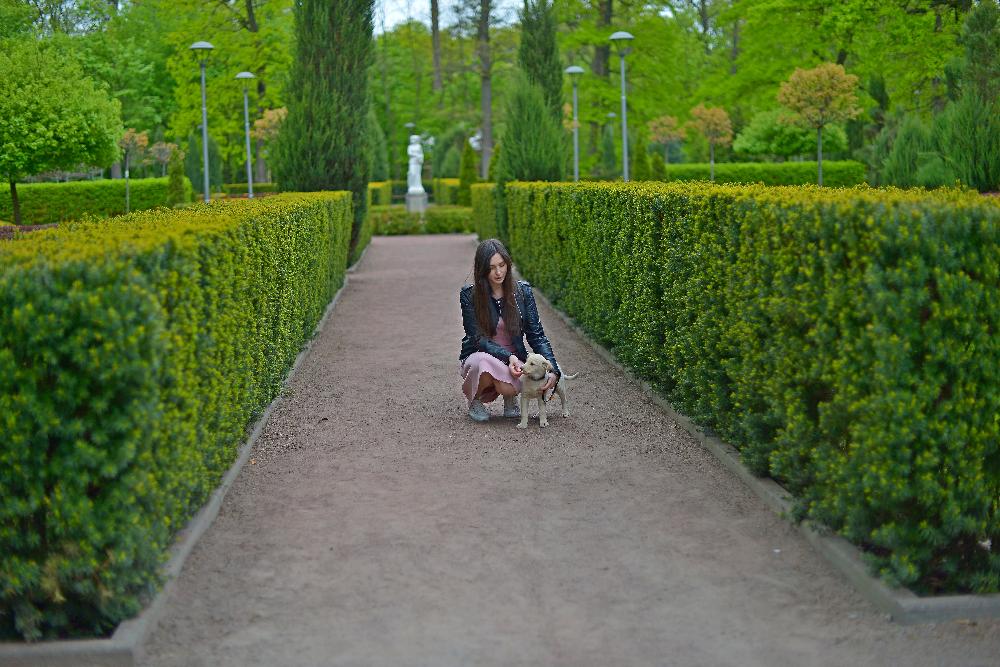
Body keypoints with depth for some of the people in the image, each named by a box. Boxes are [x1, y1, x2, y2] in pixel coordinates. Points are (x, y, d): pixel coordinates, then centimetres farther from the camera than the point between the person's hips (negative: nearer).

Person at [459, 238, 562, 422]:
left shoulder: (522, 290, -4)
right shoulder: (469, 295, -10)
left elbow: (537, 335, -5)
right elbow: (479, 339, -13)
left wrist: (553, 370, -19)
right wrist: (508, 357, -30)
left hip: (515, 359, 1)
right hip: (478, 356, -1)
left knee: (509, 389, -34)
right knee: (486, 362, -39)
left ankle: (510, 398, 6)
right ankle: (475, 399, -5)